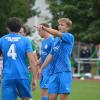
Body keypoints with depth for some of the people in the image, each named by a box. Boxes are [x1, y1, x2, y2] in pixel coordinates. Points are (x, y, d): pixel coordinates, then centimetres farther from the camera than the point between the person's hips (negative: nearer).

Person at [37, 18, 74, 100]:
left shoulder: (70, 37, -1)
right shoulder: (56, 39, 18)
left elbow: (56, 33, -19)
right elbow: (51, 55, 22)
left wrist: (44, 28, -29)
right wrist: (41, 68, 20)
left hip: (64, 71, -6)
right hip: (54, 72, 6)